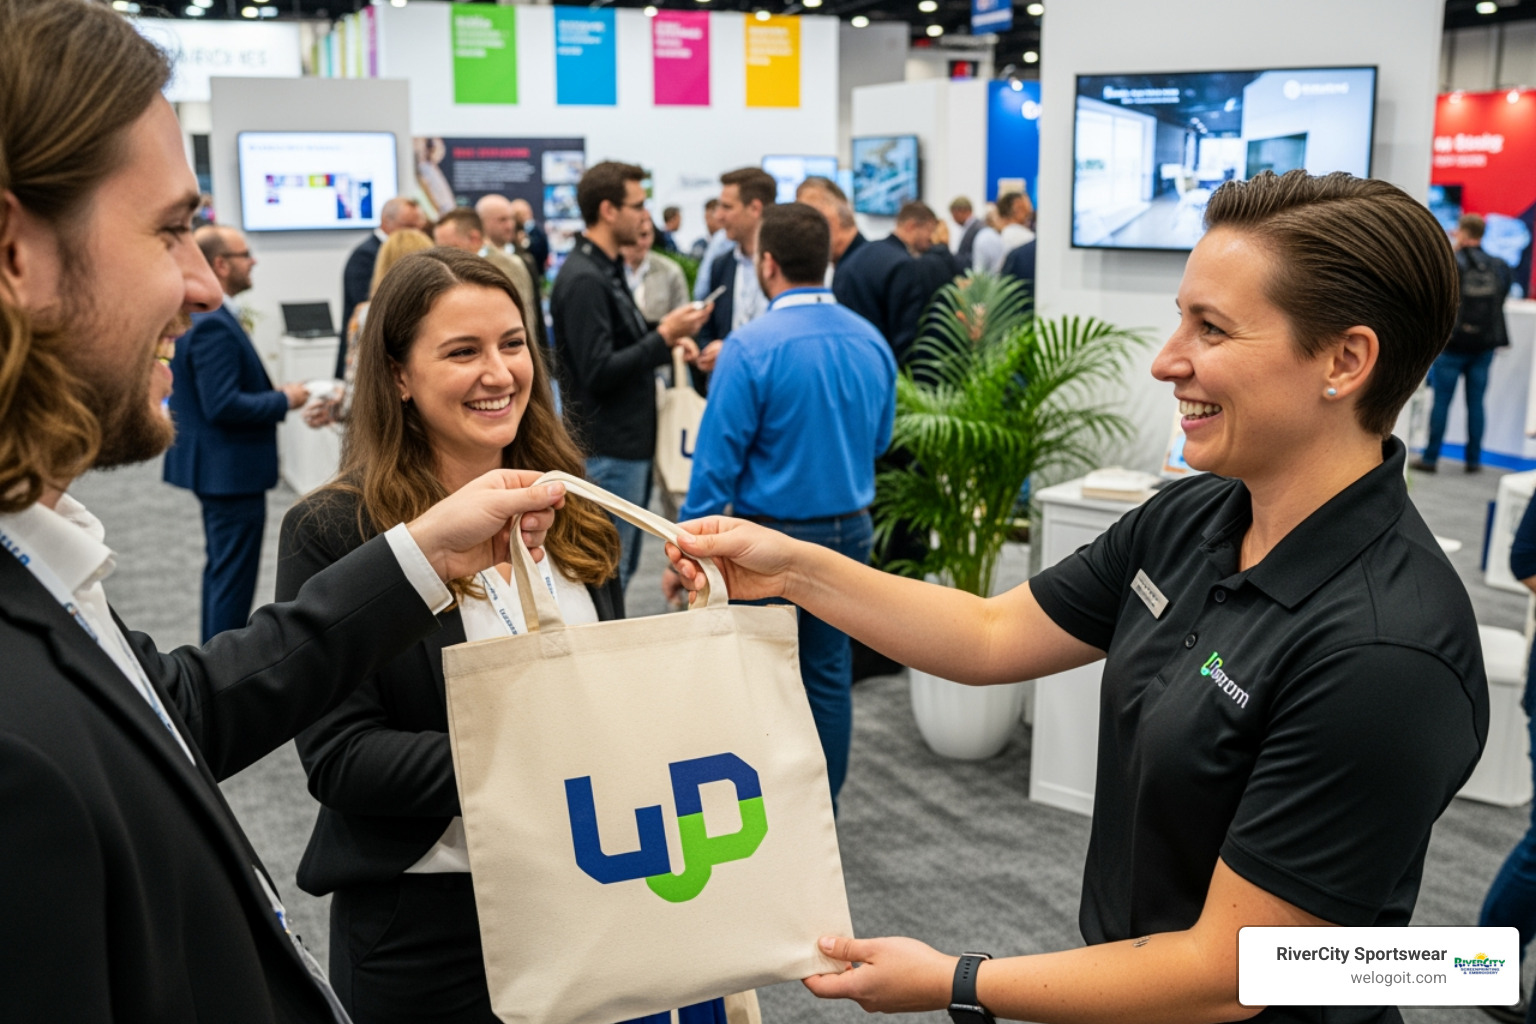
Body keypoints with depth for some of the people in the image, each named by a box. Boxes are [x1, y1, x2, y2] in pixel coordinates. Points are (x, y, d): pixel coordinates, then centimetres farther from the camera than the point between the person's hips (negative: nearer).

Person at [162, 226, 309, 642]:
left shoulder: (196, 316, 10)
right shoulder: (213, 325, -22)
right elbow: (223, 405, -27)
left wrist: (272, 393, 8)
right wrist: (283, 400, -15)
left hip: (217, 466, 11)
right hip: (231, 469, -11)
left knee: (222, 571, 21)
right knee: (233, 576, -2)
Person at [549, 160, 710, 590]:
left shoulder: (608, 269, 14)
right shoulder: (583, 279, -19)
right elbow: (598, 373, -23)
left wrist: (666, 339, 6)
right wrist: (663, 337, -21)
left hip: (631, 441, 10)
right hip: (610, 452, -10)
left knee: (622, 567, 18)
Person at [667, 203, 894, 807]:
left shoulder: (750, 348, -16)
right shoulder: (871, 341, 1)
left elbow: (717, 458, -16)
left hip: (769, 536, -5)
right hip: (849, 531, 6)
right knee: (829, 672, 14)